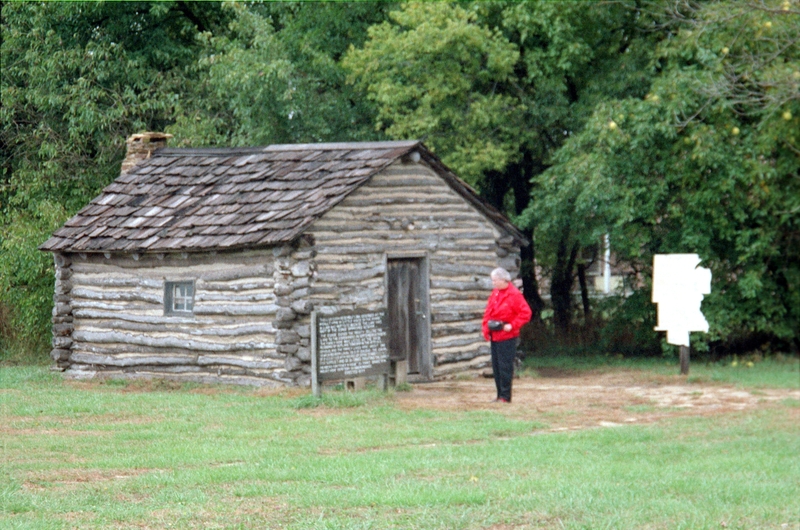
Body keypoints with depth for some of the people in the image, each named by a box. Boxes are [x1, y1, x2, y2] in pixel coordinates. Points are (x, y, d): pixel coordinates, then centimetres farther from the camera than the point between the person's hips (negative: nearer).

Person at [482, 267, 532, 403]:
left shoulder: (514, 294, -10)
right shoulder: (495, 293, 13)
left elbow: (525, 313, -13)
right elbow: (488, 312, 17)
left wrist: (512, 325, -17)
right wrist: (486, 330, 7)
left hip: (507, 337, -8)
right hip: (494, 336, 8)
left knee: (505, 366, -6)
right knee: (496, 366, 10)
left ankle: (505, 396, -2)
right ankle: (500, 395, 16)